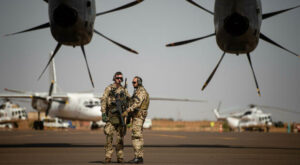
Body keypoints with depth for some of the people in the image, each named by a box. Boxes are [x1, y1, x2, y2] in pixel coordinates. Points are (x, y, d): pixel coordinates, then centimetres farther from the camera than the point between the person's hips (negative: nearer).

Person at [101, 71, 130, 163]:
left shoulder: (124, 90, 11)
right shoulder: (109, 88, 1)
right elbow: (103, 101, -4)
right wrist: (103, 113, -14)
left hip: (121, 114, 3)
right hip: (111, 114, -3)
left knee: (120, 136, 3)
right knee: (109, 135, -7)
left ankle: (120, 157, 7)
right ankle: (108, 157, -5)